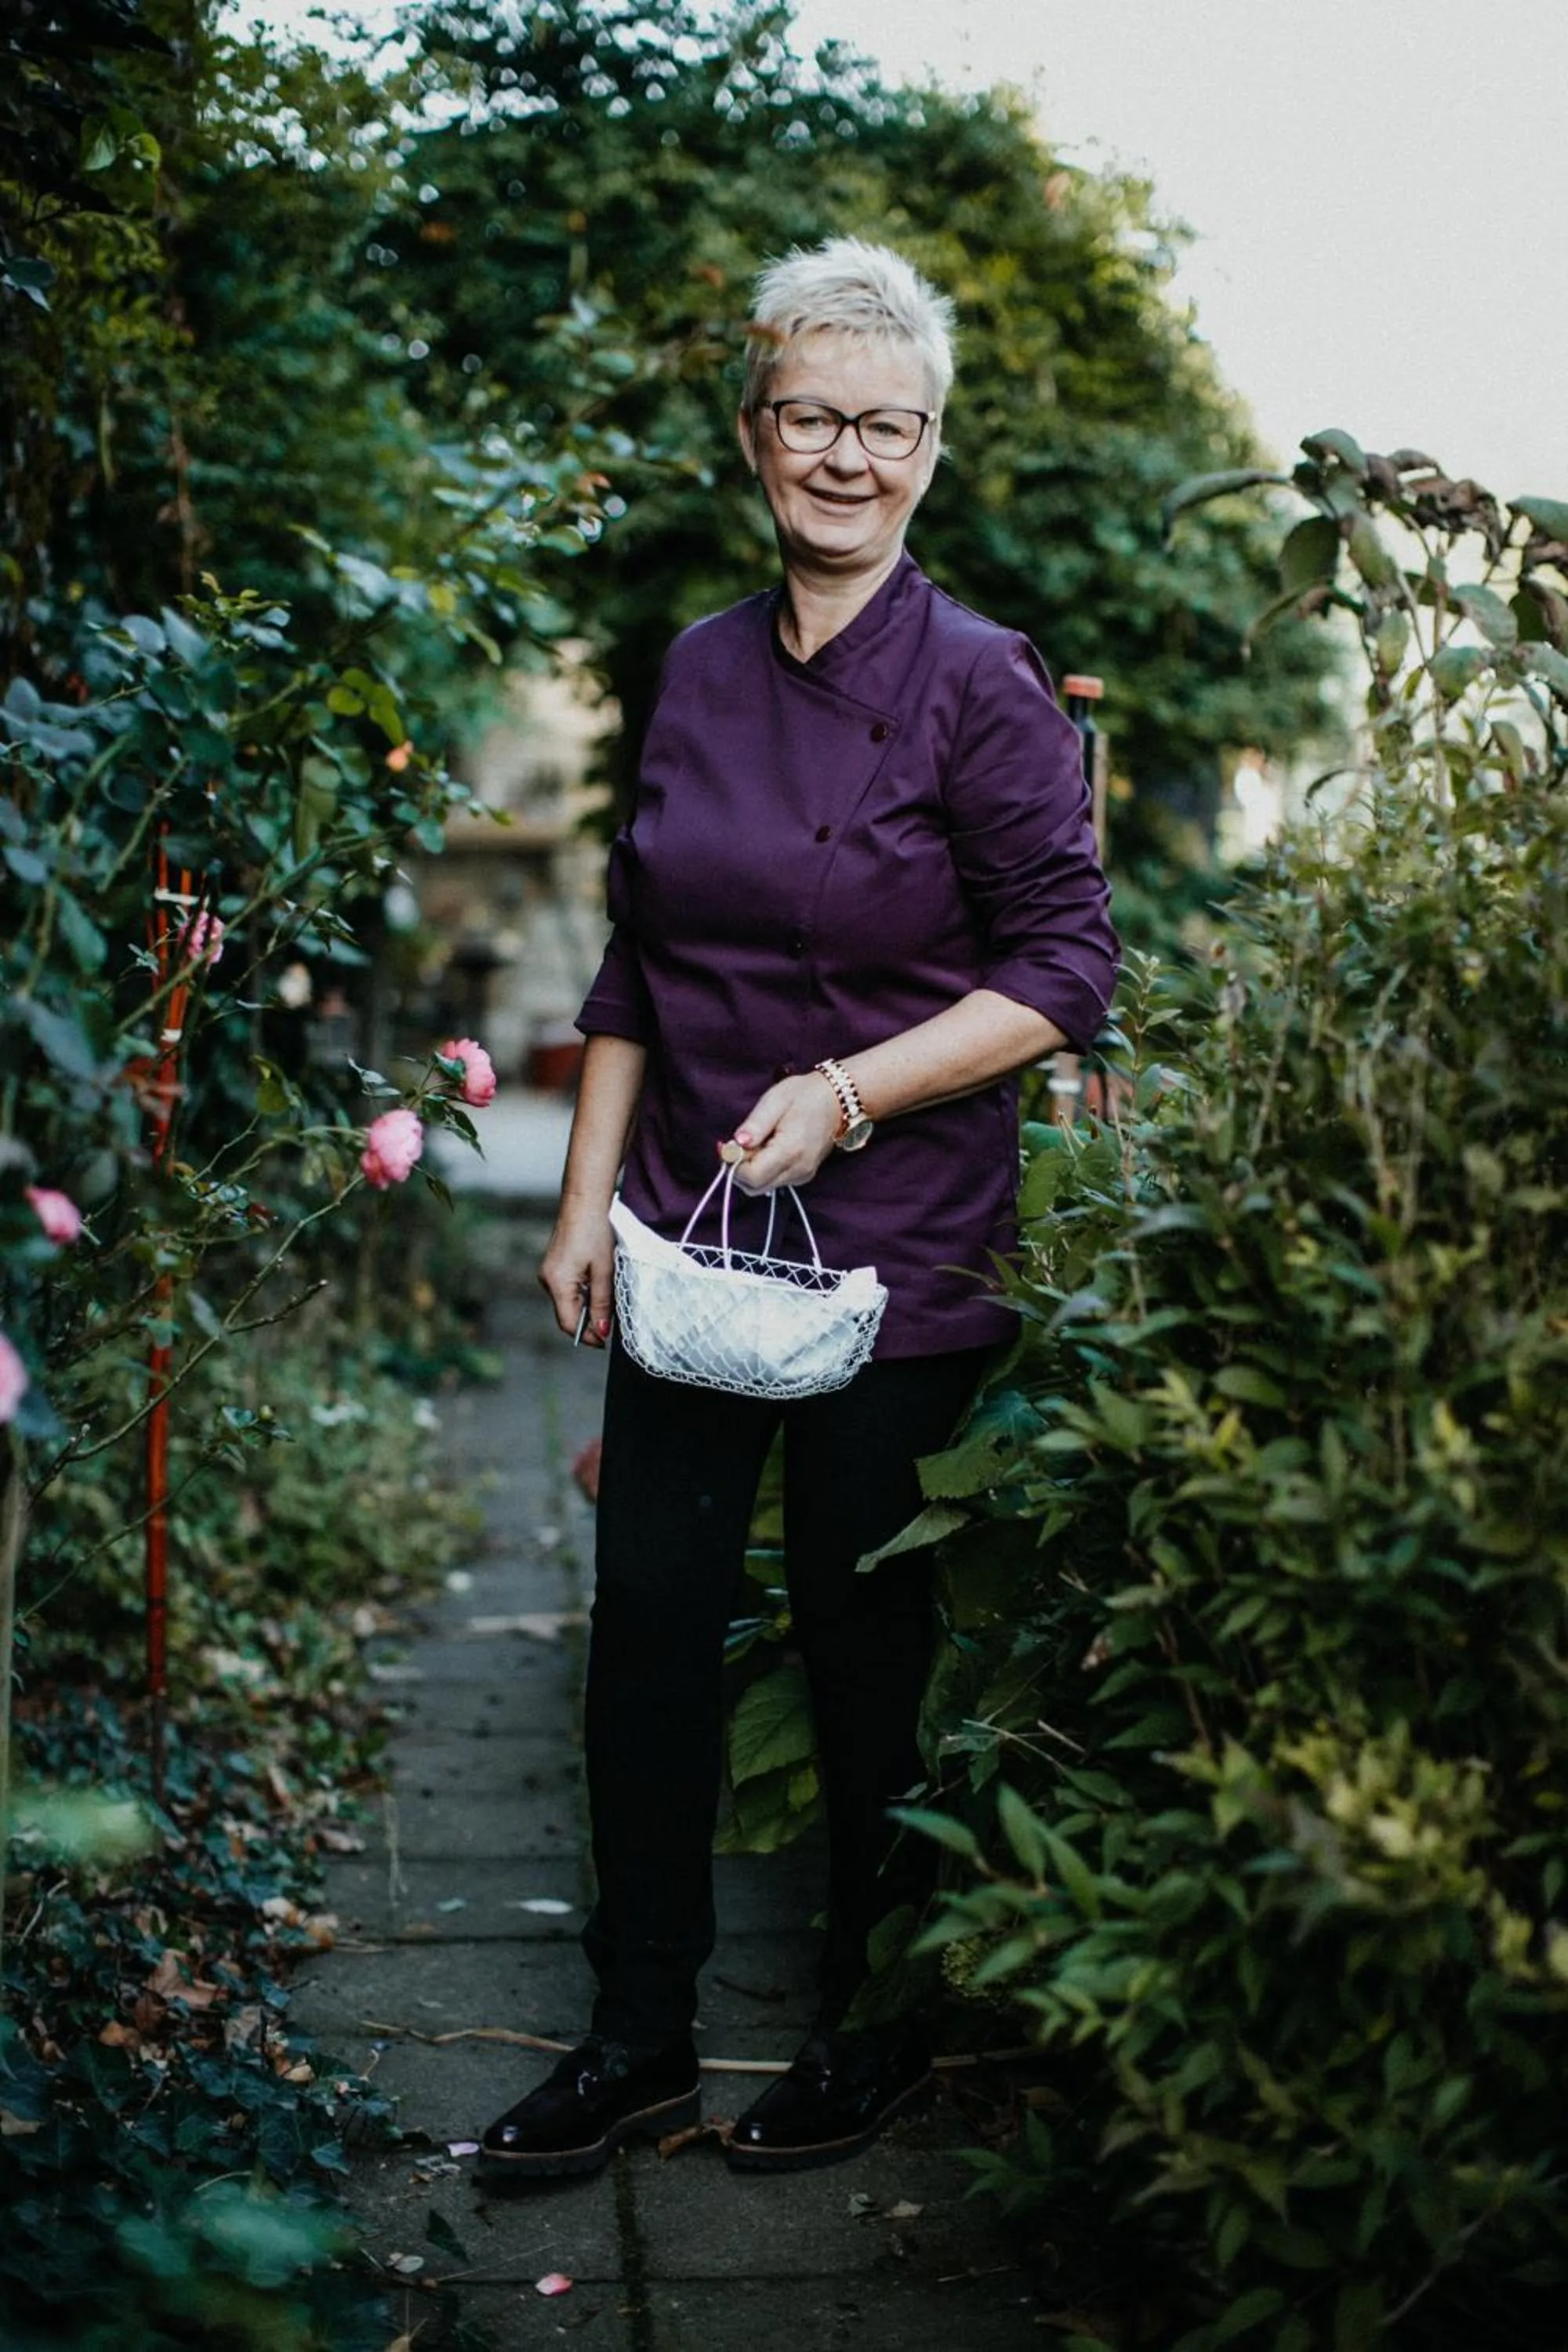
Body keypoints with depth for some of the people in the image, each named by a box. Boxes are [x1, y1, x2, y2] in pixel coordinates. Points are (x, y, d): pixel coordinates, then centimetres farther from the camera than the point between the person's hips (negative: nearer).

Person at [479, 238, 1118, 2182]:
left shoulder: (978, 687, -9)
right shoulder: (702, 673, 7)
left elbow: (1066, 967, -10)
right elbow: (636, 960, 12)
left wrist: (843, 1092, -20)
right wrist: (587, 1198, 7)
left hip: (895, 1252, -5)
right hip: (689, 1228, 5)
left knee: (867, 1639, 7)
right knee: (648, 1613, 7)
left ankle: (880, 2026, 28)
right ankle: (638, 2036, 23)